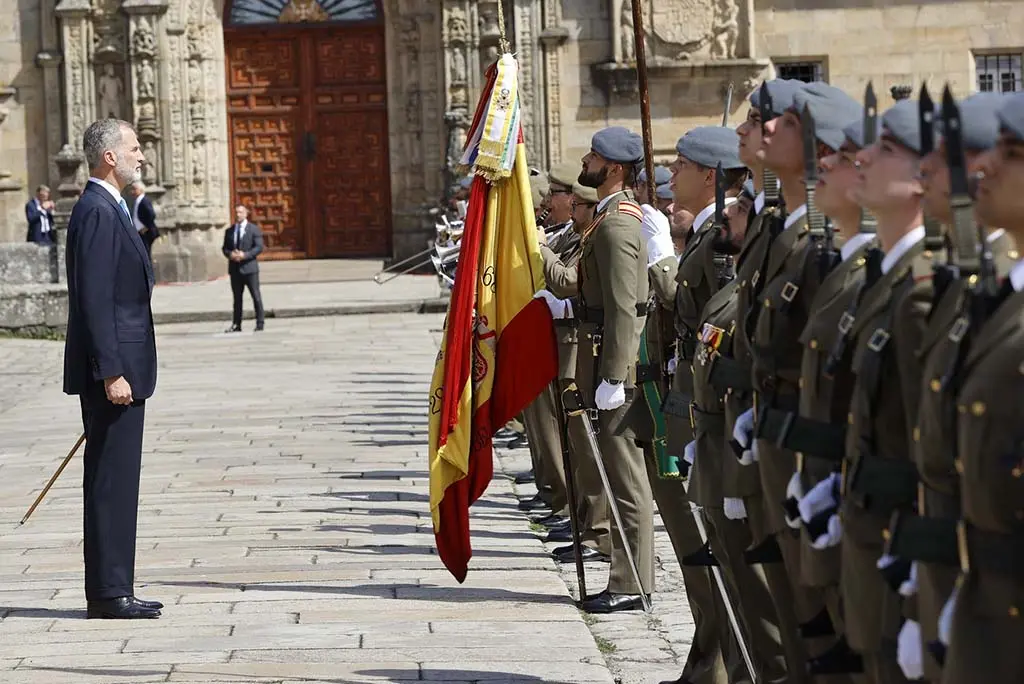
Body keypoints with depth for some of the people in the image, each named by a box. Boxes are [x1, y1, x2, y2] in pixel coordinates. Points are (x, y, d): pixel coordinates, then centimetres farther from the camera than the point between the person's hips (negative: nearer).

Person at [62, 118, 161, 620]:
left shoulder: (109, 210, 17)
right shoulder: (97, 212, -15)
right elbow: (94, 300, -21)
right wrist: (111, 372, -23)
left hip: (121, 370, 10)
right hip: (112, 371, -10)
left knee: (116, 483, 12)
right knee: (111, 480, -6)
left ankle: (112, 589, 16)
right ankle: (108, 593, -3)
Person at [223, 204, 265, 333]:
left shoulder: (254, 229, -1)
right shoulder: (229, 231, 13)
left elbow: (259, 247, -8)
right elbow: (225, 248, 13)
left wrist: (245, 255, -19)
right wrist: (230, 254, -10)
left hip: (249, 267, -4)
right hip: (235, 269, 4)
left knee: (256, 297, -2)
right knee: (237, 298, 8)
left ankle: (260, 324, 1)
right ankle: (236, 325, 10)